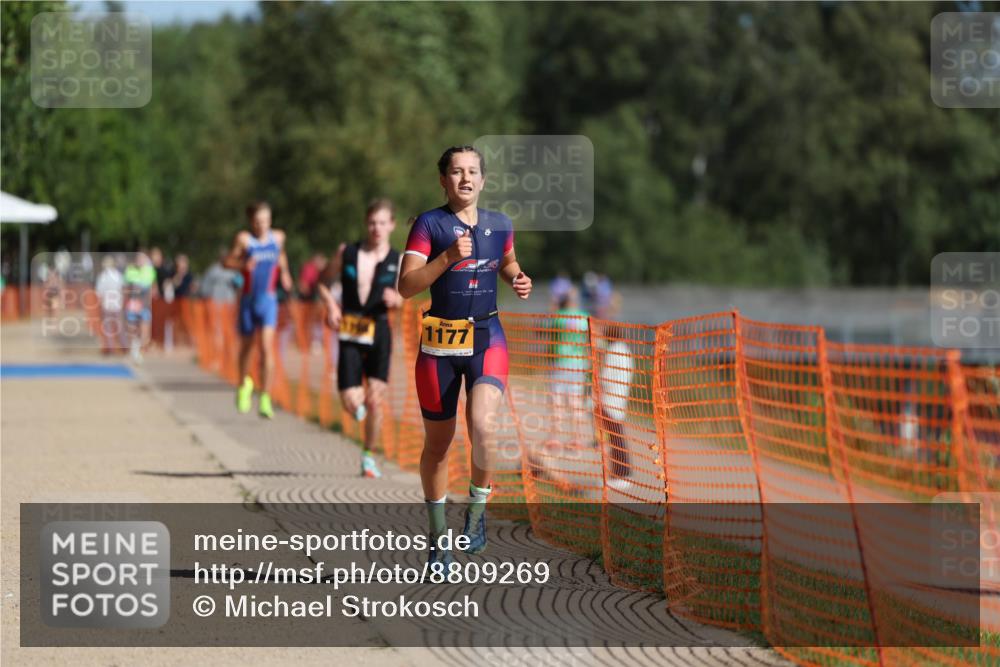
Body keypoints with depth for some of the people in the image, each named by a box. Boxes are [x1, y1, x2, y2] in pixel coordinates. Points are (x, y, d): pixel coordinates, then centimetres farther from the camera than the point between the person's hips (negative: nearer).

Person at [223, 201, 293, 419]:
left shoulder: (278, 237, 2)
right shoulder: (244, 239, -8)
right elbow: (227, 262, -7)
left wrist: (284, 273, 7)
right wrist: (243, 265, -25)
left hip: (269, 299, 0)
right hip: (248, 300, 0)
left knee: (267, 347, -15)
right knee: (246, 346, 14)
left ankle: (265, 399, -16)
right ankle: (244, 384, 43)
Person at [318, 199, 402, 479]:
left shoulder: (398, 262, 0)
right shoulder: (347, 253, 0)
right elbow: (322, 281, 13)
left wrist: (394, 299, -11)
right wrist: (330, 304, -5)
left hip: (379, 333, 0)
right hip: (350, 334, 0)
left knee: (374, 401, -4)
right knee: (351, 403, -8)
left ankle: (369, 456, 14)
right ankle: (360, 403, 30)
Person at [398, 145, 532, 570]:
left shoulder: (500, 225, 6)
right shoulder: (429, 224, -5)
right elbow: (406, 286, -14)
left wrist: (518, 280, 6)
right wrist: (449, 257, -25)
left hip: (487, 339, 1)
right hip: (439, 342, -1)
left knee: (482, 426, -24)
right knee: (437, 440, 8)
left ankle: (478, 506, 2)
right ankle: (438, 534, 25)